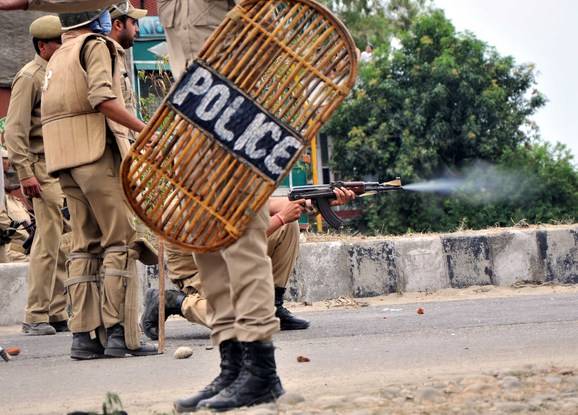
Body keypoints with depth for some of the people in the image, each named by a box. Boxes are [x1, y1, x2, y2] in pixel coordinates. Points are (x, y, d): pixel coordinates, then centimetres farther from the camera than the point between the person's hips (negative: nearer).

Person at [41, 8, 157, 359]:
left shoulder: (58, 57, 24)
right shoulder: (96, 45, -1)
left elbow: (50, 111, 18)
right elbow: (101, 97, -17)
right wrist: (145, 130, -16)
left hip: (65, 159, 8)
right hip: (97, 151, -8)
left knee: (85, 244, 7)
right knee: (120, 240, -8)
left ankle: (84, 336, 1)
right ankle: (120, 333, -14)